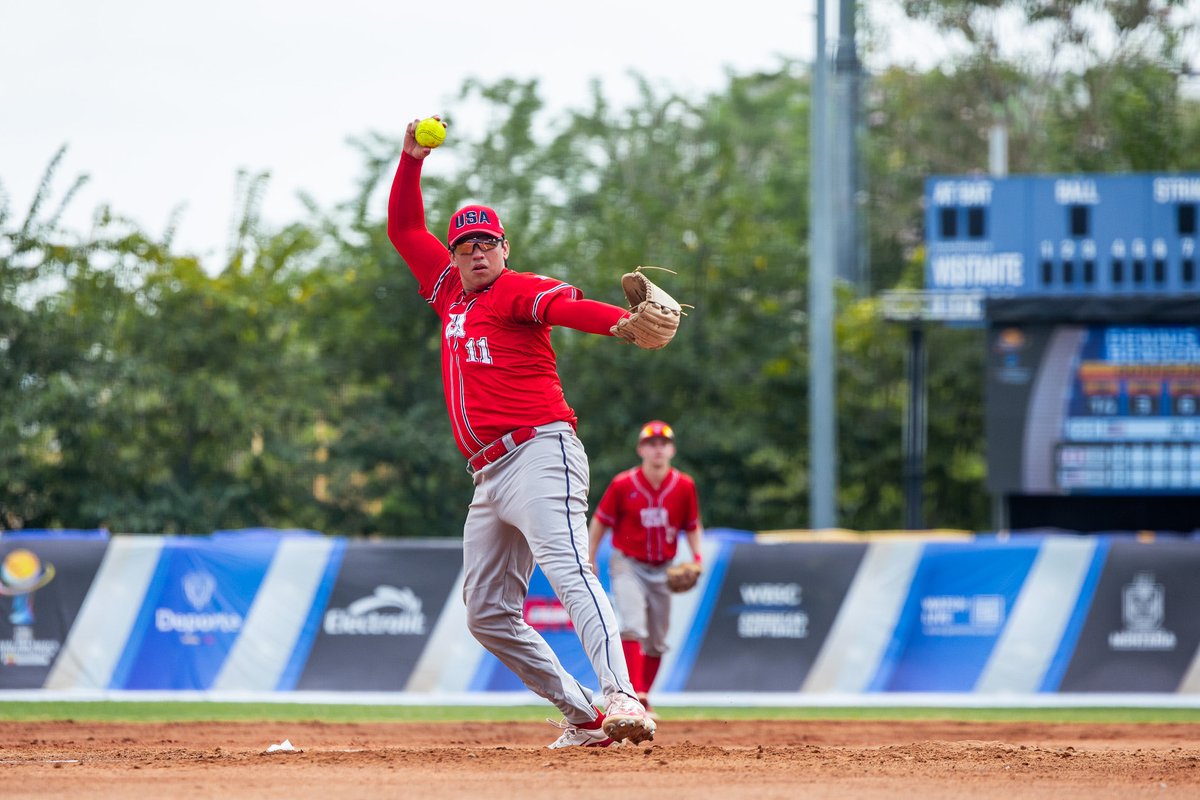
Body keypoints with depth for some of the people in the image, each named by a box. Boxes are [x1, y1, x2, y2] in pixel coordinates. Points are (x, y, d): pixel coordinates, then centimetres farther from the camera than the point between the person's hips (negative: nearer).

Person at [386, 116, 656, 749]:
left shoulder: (518, 291, -1)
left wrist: (625, 322, -43)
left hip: (539, 453, -9)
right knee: (488, 615, 8)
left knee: (566, 569, -27)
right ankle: (584, 716, 9)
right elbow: (404, 228, 30)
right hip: (489, 478, 9)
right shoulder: (451, 290, 21)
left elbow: (569, 306, -22)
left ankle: (623, 699, -43)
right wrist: (411, 159, 17)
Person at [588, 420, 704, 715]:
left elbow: (692, 526, 8)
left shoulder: (684, 486, -4)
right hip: (628, 565, -4)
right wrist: (590, 559, -2)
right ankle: (634, 695, -31)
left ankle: (644, 699, 25)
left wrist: (697, 557, -7)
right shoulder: (623, 485, -11)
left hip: (663, 569, 4)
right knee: (633, 626, -23)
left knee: (657, 642, 11)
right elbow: (600, 521, -1)